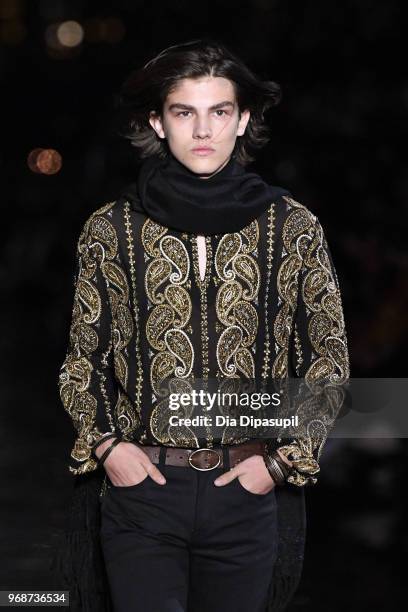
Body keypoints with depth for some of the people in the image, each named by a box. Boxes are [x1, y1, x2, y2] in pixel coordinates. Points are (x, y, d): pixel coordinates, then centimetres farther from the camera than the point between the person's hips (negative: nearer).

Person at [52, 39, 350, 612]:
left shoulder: (293, 228, 1)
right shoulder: (110, 229, 2)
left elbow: (330, 357, 6)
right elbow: (81, 357, 9)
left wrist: (285, 458, -2)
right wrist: (104, 444, -4)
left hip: (248, 491, 1)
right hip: (140, 482, -1)